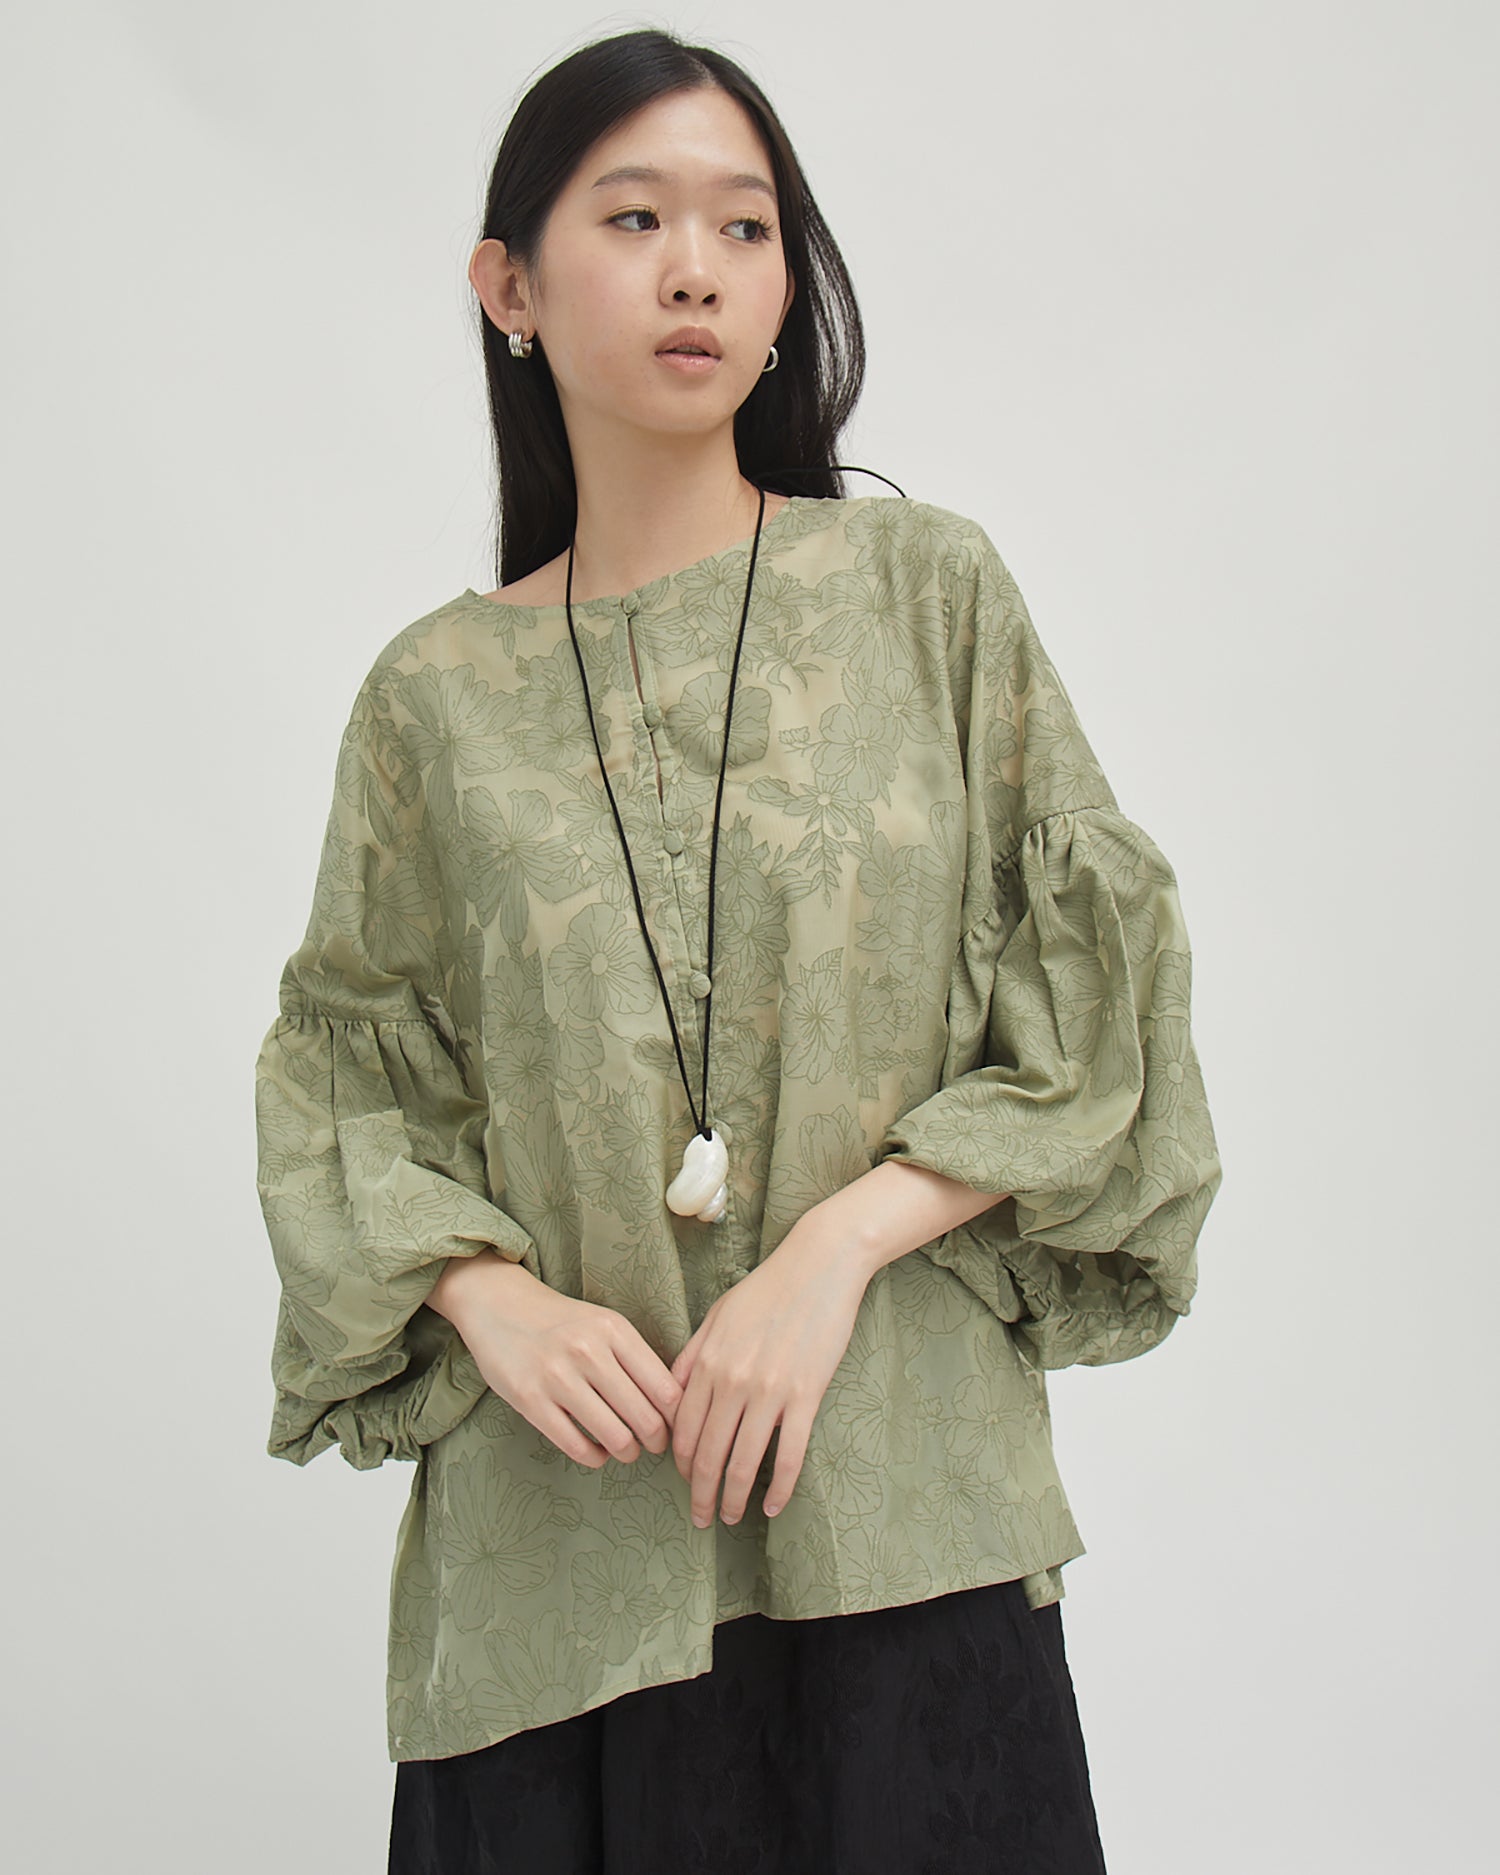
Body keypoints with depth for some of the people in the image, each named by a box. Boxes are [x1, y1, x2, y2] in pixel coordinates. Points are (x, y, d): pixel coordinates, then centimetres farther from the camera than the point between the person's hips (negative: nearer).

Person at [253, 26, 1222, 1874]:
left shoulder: (932, 591, 2)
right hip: (565, 1523, 1)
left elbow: (1097, 987, 0)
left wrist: (839, 1239, -12)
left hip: (896, 1510, -1)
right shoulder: (440, 693, 5)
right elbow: (345, 1076, 9)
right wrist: (488, 1300, -10)